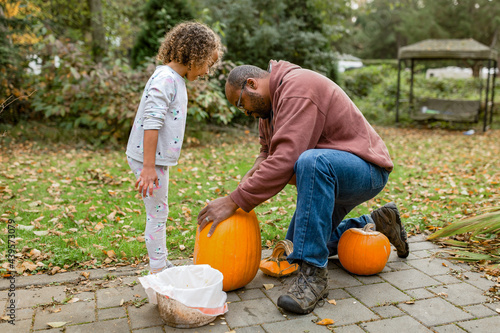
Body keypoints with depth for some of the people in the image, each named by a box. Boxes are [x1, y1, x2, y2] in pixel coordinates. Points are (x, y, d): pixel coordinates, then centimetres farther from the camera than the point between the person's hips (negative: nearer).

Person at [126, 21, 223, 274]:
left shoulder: (175, 79, 14)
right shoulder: (165, 79, -18)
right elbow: (151, 123, -25)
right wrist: (148, 167, -27)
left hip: (157, 158, 10)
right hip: (149, 159, -10)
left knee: (158, 213, 17)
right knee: (157, 213, -1)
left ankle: (162, 264, 31)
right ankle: (157, 271, 11)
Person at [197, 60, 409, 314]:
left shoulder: (297, 88, -23)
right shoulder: (270, 103, 9)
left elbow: (284, 162, -33)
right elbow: (269, 153, 13)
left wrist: (234, 201, -30)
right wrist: (249, 177, -7)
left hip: (367, 170, -10)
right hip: (327, 178, 10)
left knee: (312, 161, -41)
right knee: (295, 249, 14)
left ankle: (313, 273, -31)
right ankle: (374, 224, 25)